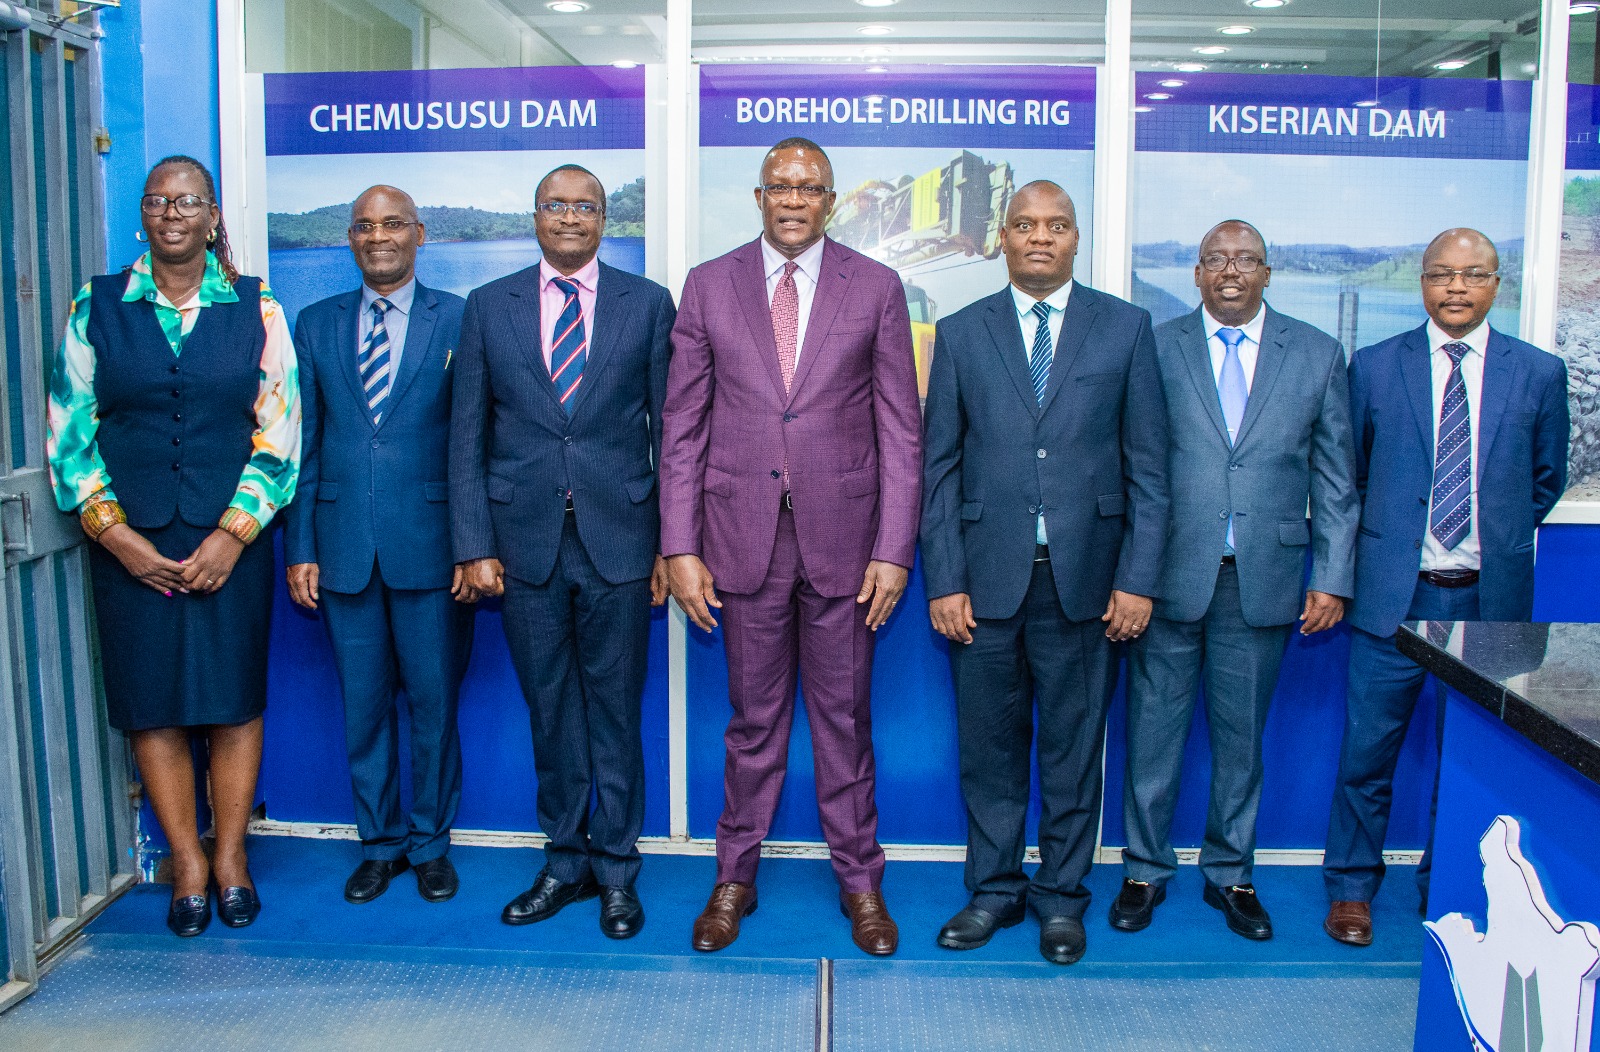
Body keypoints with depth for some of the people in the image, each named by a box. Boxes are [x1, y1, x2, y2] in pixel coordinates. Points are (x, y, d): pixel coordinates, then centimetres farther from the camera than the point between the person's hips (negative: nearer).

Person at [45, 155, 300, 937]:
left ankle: (230, 857, 19)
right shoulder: (96, 309, 5)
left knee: (234, 697, 4)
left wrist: (232, 534, -10)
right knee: (152, 702, 4)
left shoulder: (256, 310, 2)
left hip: (230, 541, -1)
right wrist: (115, 533, -6)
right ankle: (188, 864, 18)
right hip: (131, 543, 1)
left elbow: (280, 432, -1)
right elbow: (69, 432, 4)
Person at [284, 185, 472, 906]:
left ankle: (430, 842, 23)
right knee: (363, 704, 10)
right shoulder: (316, 324, 10)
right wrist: (299, 548, 3)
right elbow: (301, 443, 9)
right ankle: (379, 843, 26)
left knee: (434, 701, 6)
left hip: (429, 545, -2)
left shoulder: (457, 320, 1)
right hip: (343, 547, 3)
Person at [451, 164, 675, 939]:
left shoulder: (647, 304, 4)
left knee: (615, 709, 6)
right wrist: (474, 545, -1)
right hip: (526, 541, 2)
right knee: (550, 710, 10)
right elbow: (467, 436, 6)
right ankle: (565, 861, 25)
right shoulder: (489, 306, 7)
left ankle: (616, 869, 20)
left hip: (618, 540, -1)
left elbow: (670, 430, 3)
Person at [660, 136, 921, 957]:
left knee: (843, 717, 10)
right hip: (743, 535, 1)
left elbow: (900, 428, 1)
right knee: (753, 718, 11)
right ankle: (735, 878, 27)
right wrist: (681, 547, -3)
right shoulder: (709, 285, 4)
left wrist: (894, 550, -5)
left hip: (841, 535, 0)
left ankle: (858, 879, 26)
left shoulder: (876, 288, 2)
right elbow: (684, 426, 3)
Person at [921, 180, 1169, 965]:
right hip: (988, 576, 1)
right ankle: (994, 890, 25)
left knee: (1073, 746, 9)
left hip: (1084, 578, 0)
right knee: (989, 746, 9)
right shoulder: (961, 333, 7)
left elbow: (1146, 466, 3)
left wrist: (1138, 577, -4)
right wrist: (944, 580, -3)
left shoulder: (1124, 327, 5)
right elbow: (940, 468, 4)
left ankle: (1061, 895, 25)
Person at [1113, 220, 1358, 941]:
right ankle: (1145, 871, 23)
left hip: (1263, 579, 1)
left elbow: (1335, 477, 7)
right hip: (1169, 576, -1)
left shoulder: (1318, 355, 7)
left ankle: (1231, 874, 28)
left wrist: (1332, 577, 1)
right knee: (1154, 728, 7)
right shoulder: (1155, 348, 2)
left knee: (1242, 734, 11)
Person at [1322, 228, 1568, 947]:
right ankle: (1350, 889, 19)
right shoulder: (1374, 366, 3)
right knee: (1368, 750, 3)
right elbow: (1349, 473, 11)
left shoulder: (1540, 373, 5)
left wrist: (1499, 537, 10)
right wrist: (1379, 539, 6)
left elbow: (1547, 477, 15)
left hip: (1491, 597, 1)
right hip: (1393, 592, -1)